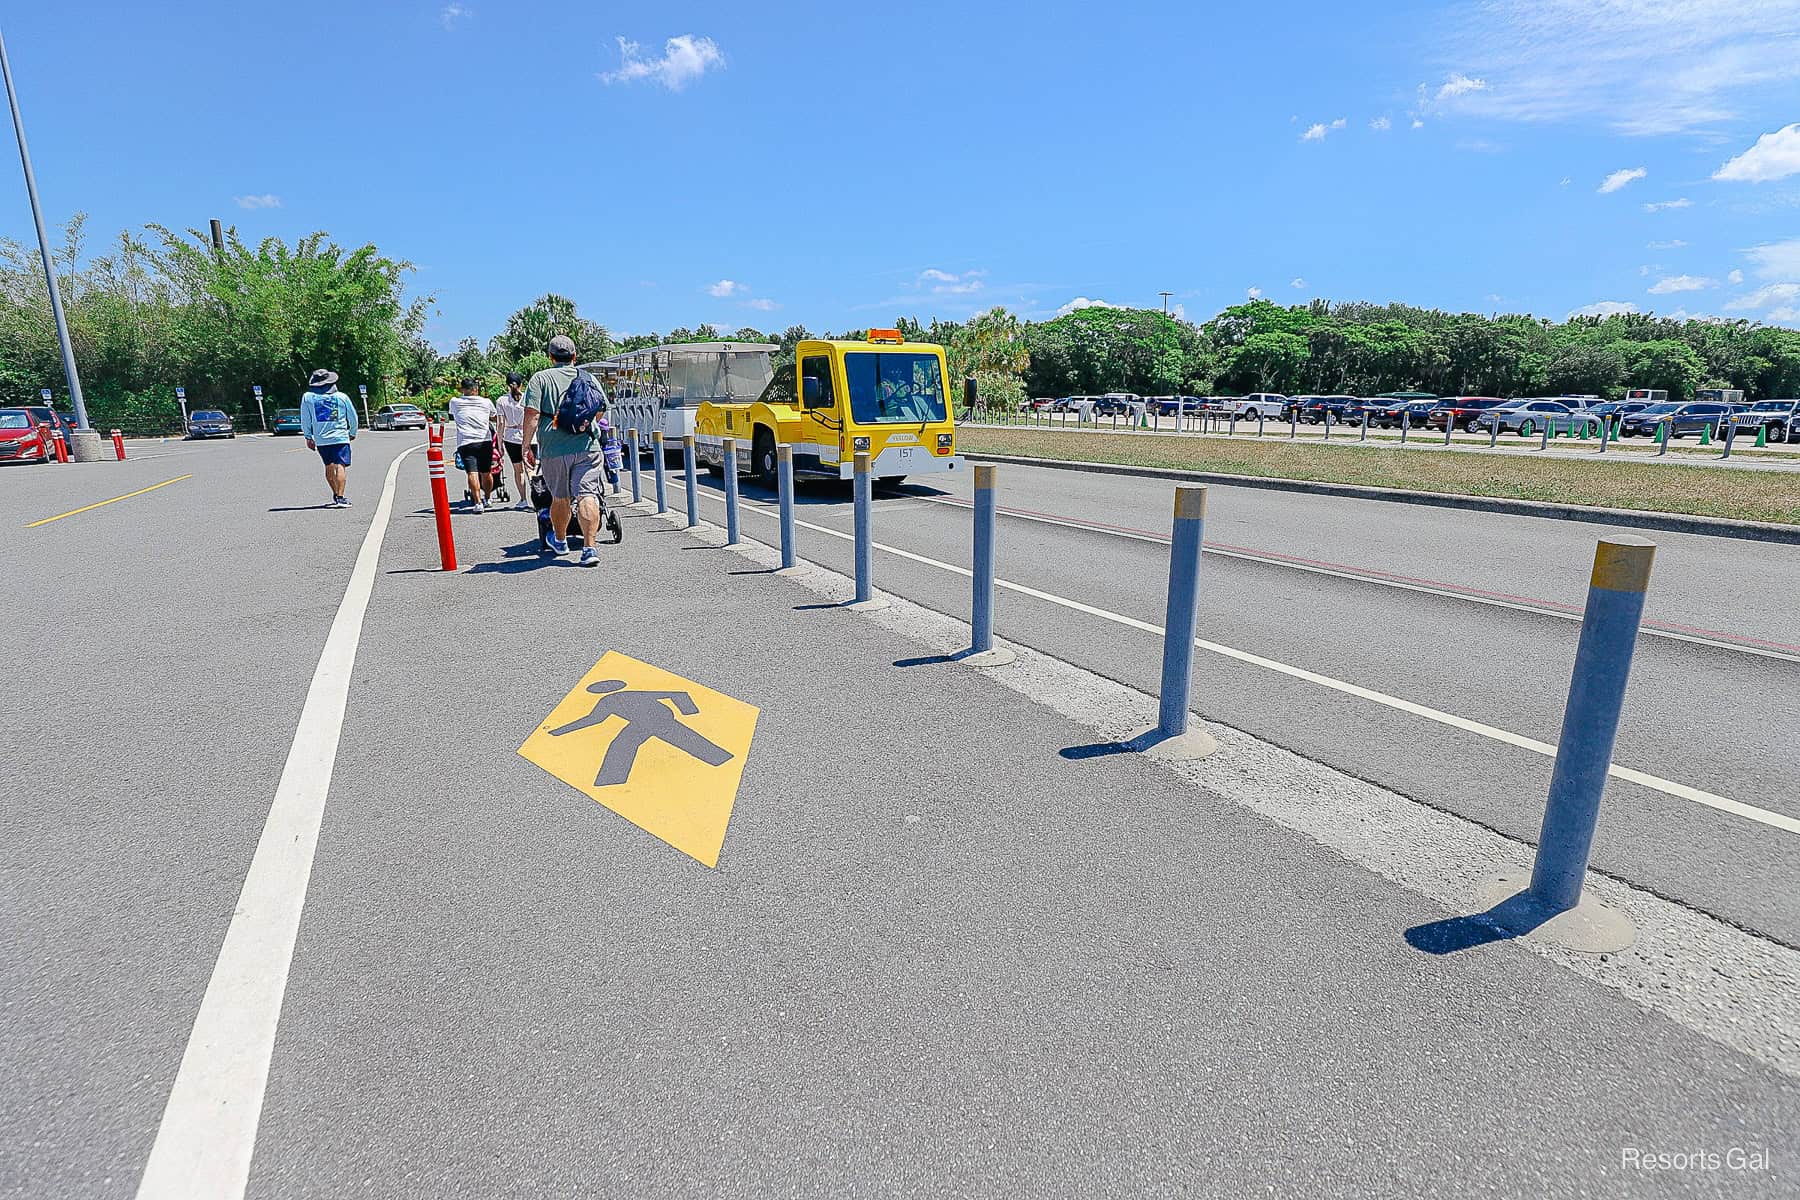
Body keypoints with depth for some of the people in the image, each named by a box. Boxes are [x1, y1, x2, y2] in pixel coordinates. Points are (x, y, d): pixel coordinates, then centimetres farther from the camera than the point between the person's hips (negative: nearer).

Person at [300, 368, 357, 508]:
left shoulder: (307, 397, 3)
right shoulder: (342, 397, 1)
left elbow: (305, 420, 4)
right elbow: (353, 417, 10)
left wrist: (308, 437, 14)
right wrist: (352, 433, 26)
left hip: (321, 439, 2)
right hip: (340, 438, -2)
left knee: (329, 467, 17)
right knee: (341, 466, -9)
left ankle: (336, 495, 26)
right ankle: (341, 497, -19)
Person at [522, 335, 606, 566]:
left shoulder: (541, 378, 5)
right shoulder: (588, 377, 13)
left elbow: (532, 414, -5)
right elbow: (601, 408, 22)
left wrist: (527, 446, 0)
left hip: (554, 449, 0)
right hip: (587, 446, 0)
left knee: (560, 497, 15)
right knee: (587, 495, -7)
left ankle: (560, 541, 36)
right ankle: (589, 548, -18)